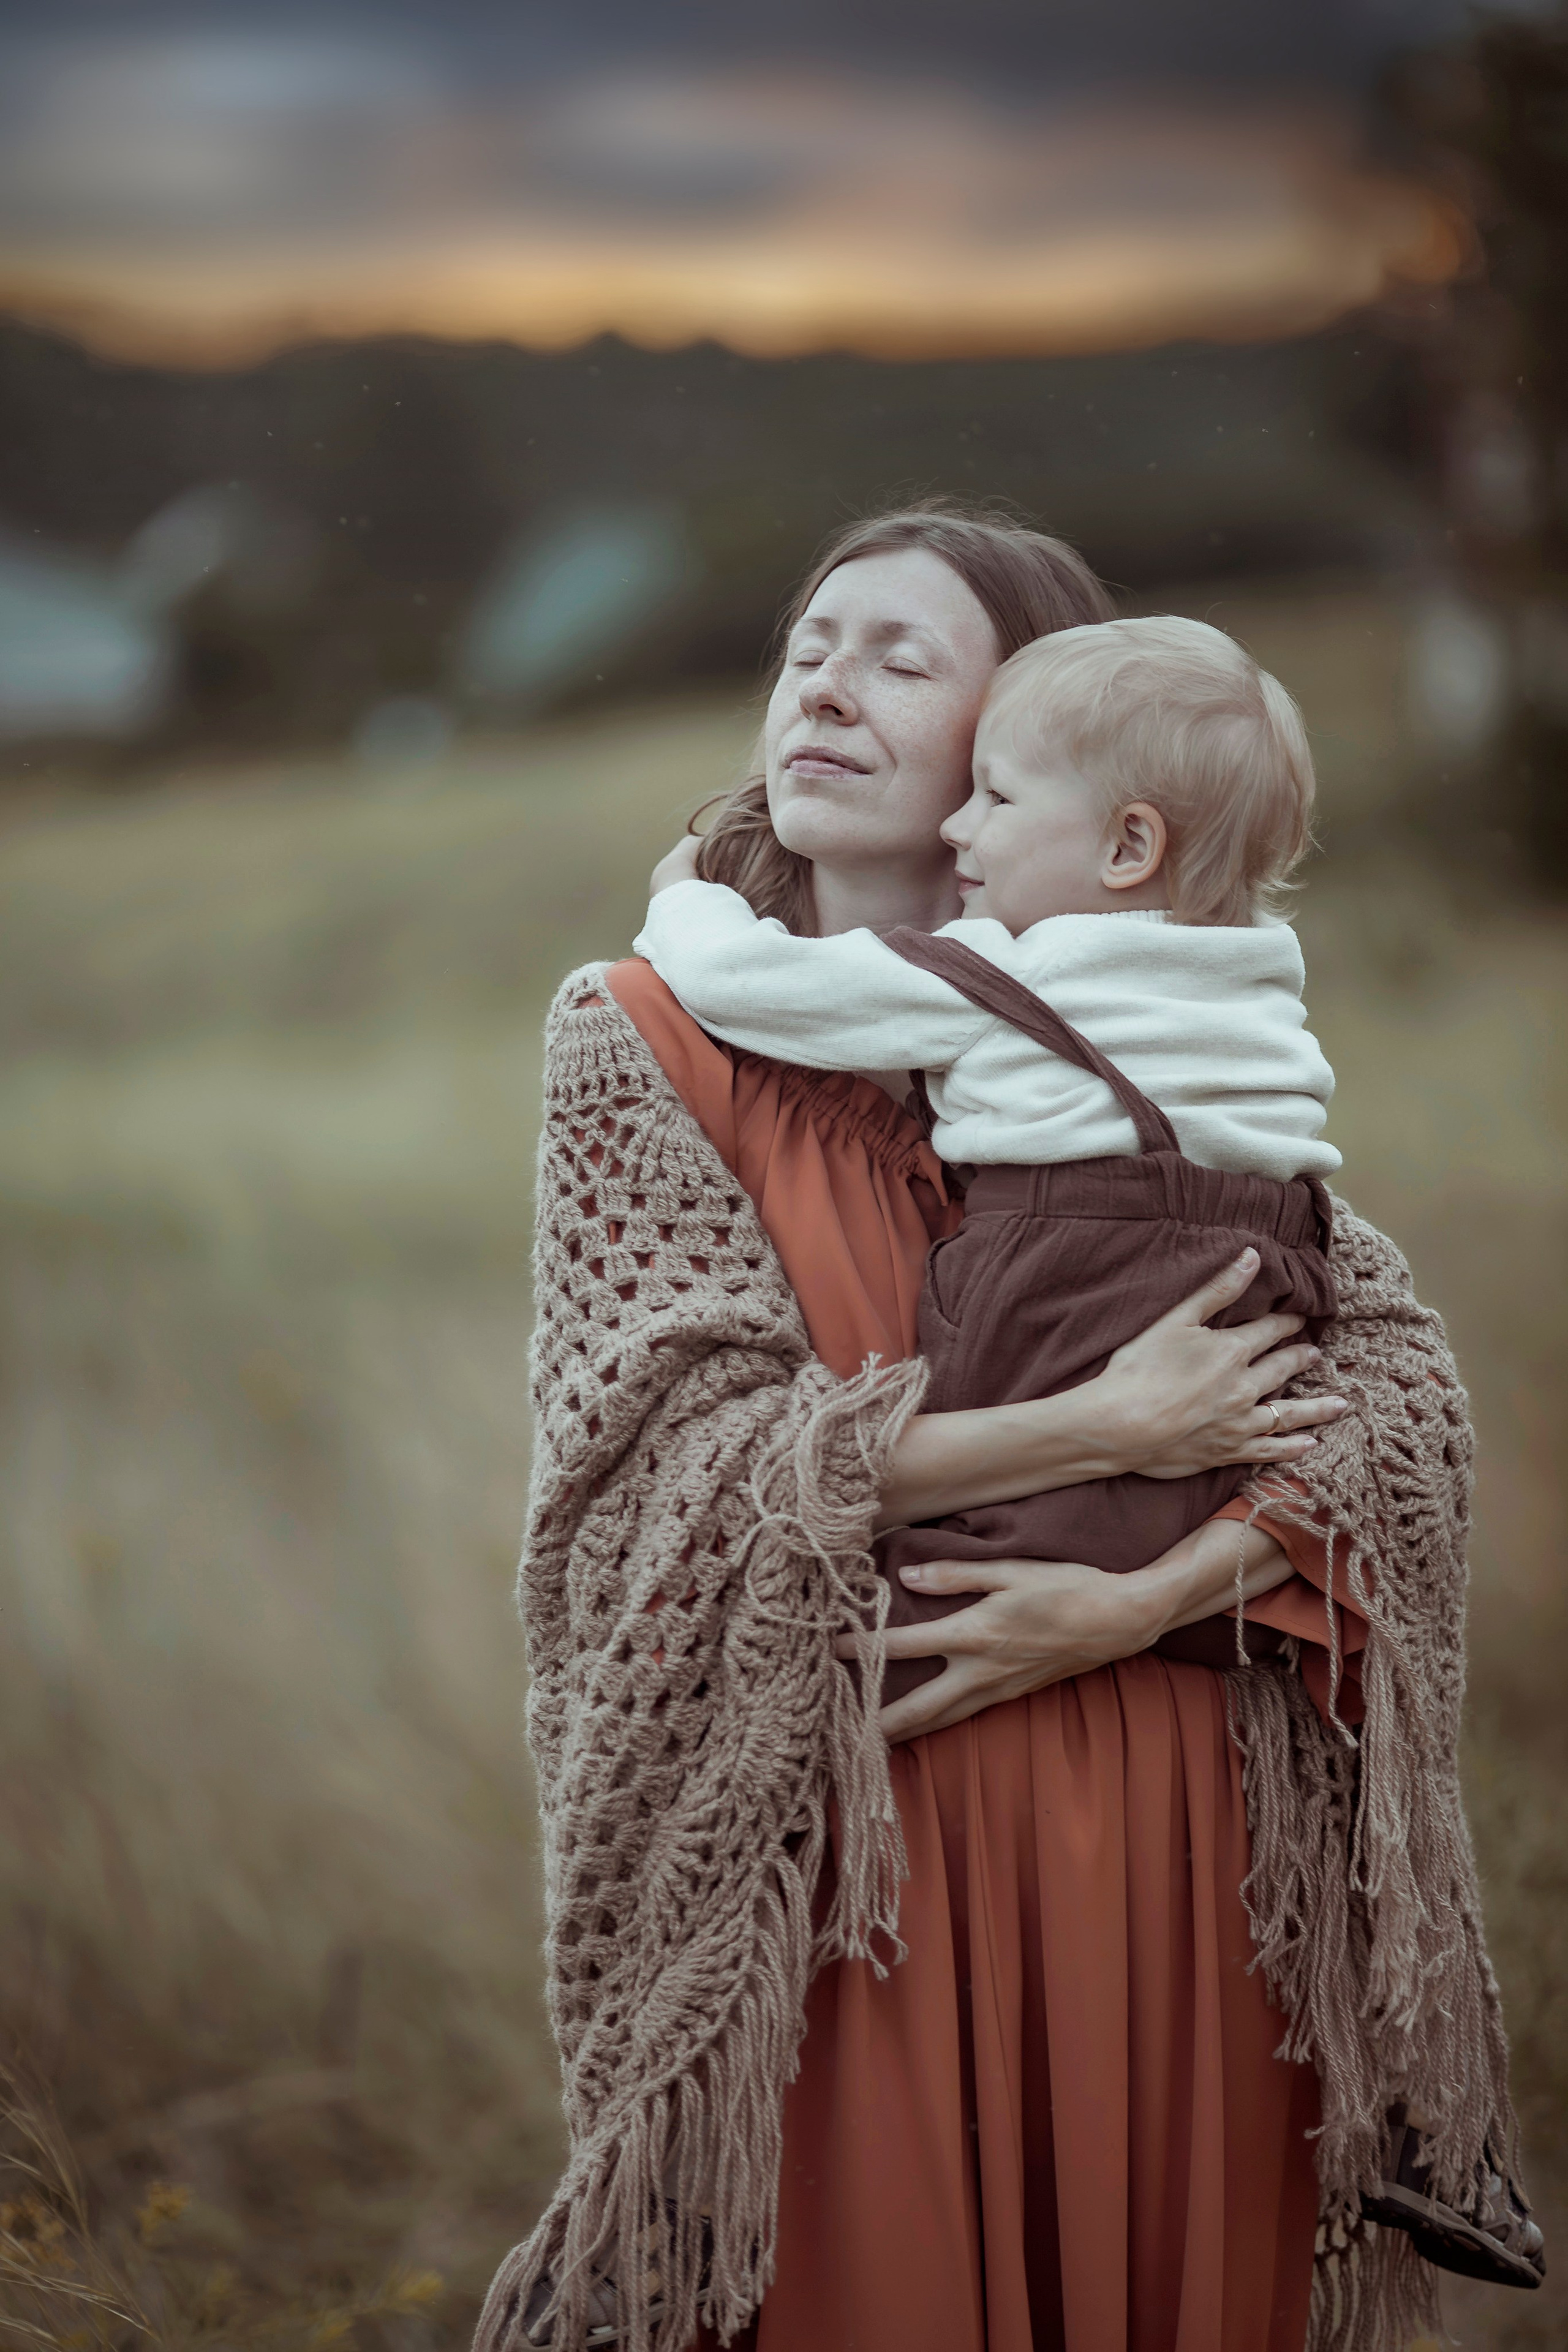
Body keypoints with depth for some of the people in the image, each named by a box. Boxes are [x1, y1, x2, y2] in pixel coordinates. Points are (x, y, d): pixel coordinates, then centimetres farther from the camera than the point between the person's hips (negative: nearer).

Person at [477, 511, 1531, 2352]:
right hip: (837, 1826, -2)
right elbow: (694, 1445, -10)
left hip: (1161, 1811, 2)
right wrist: (1105, 1430, -14)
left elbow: (1395, 1371, -2)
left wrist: (1139, 1598, -16)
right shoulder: (645, 1043, 0)